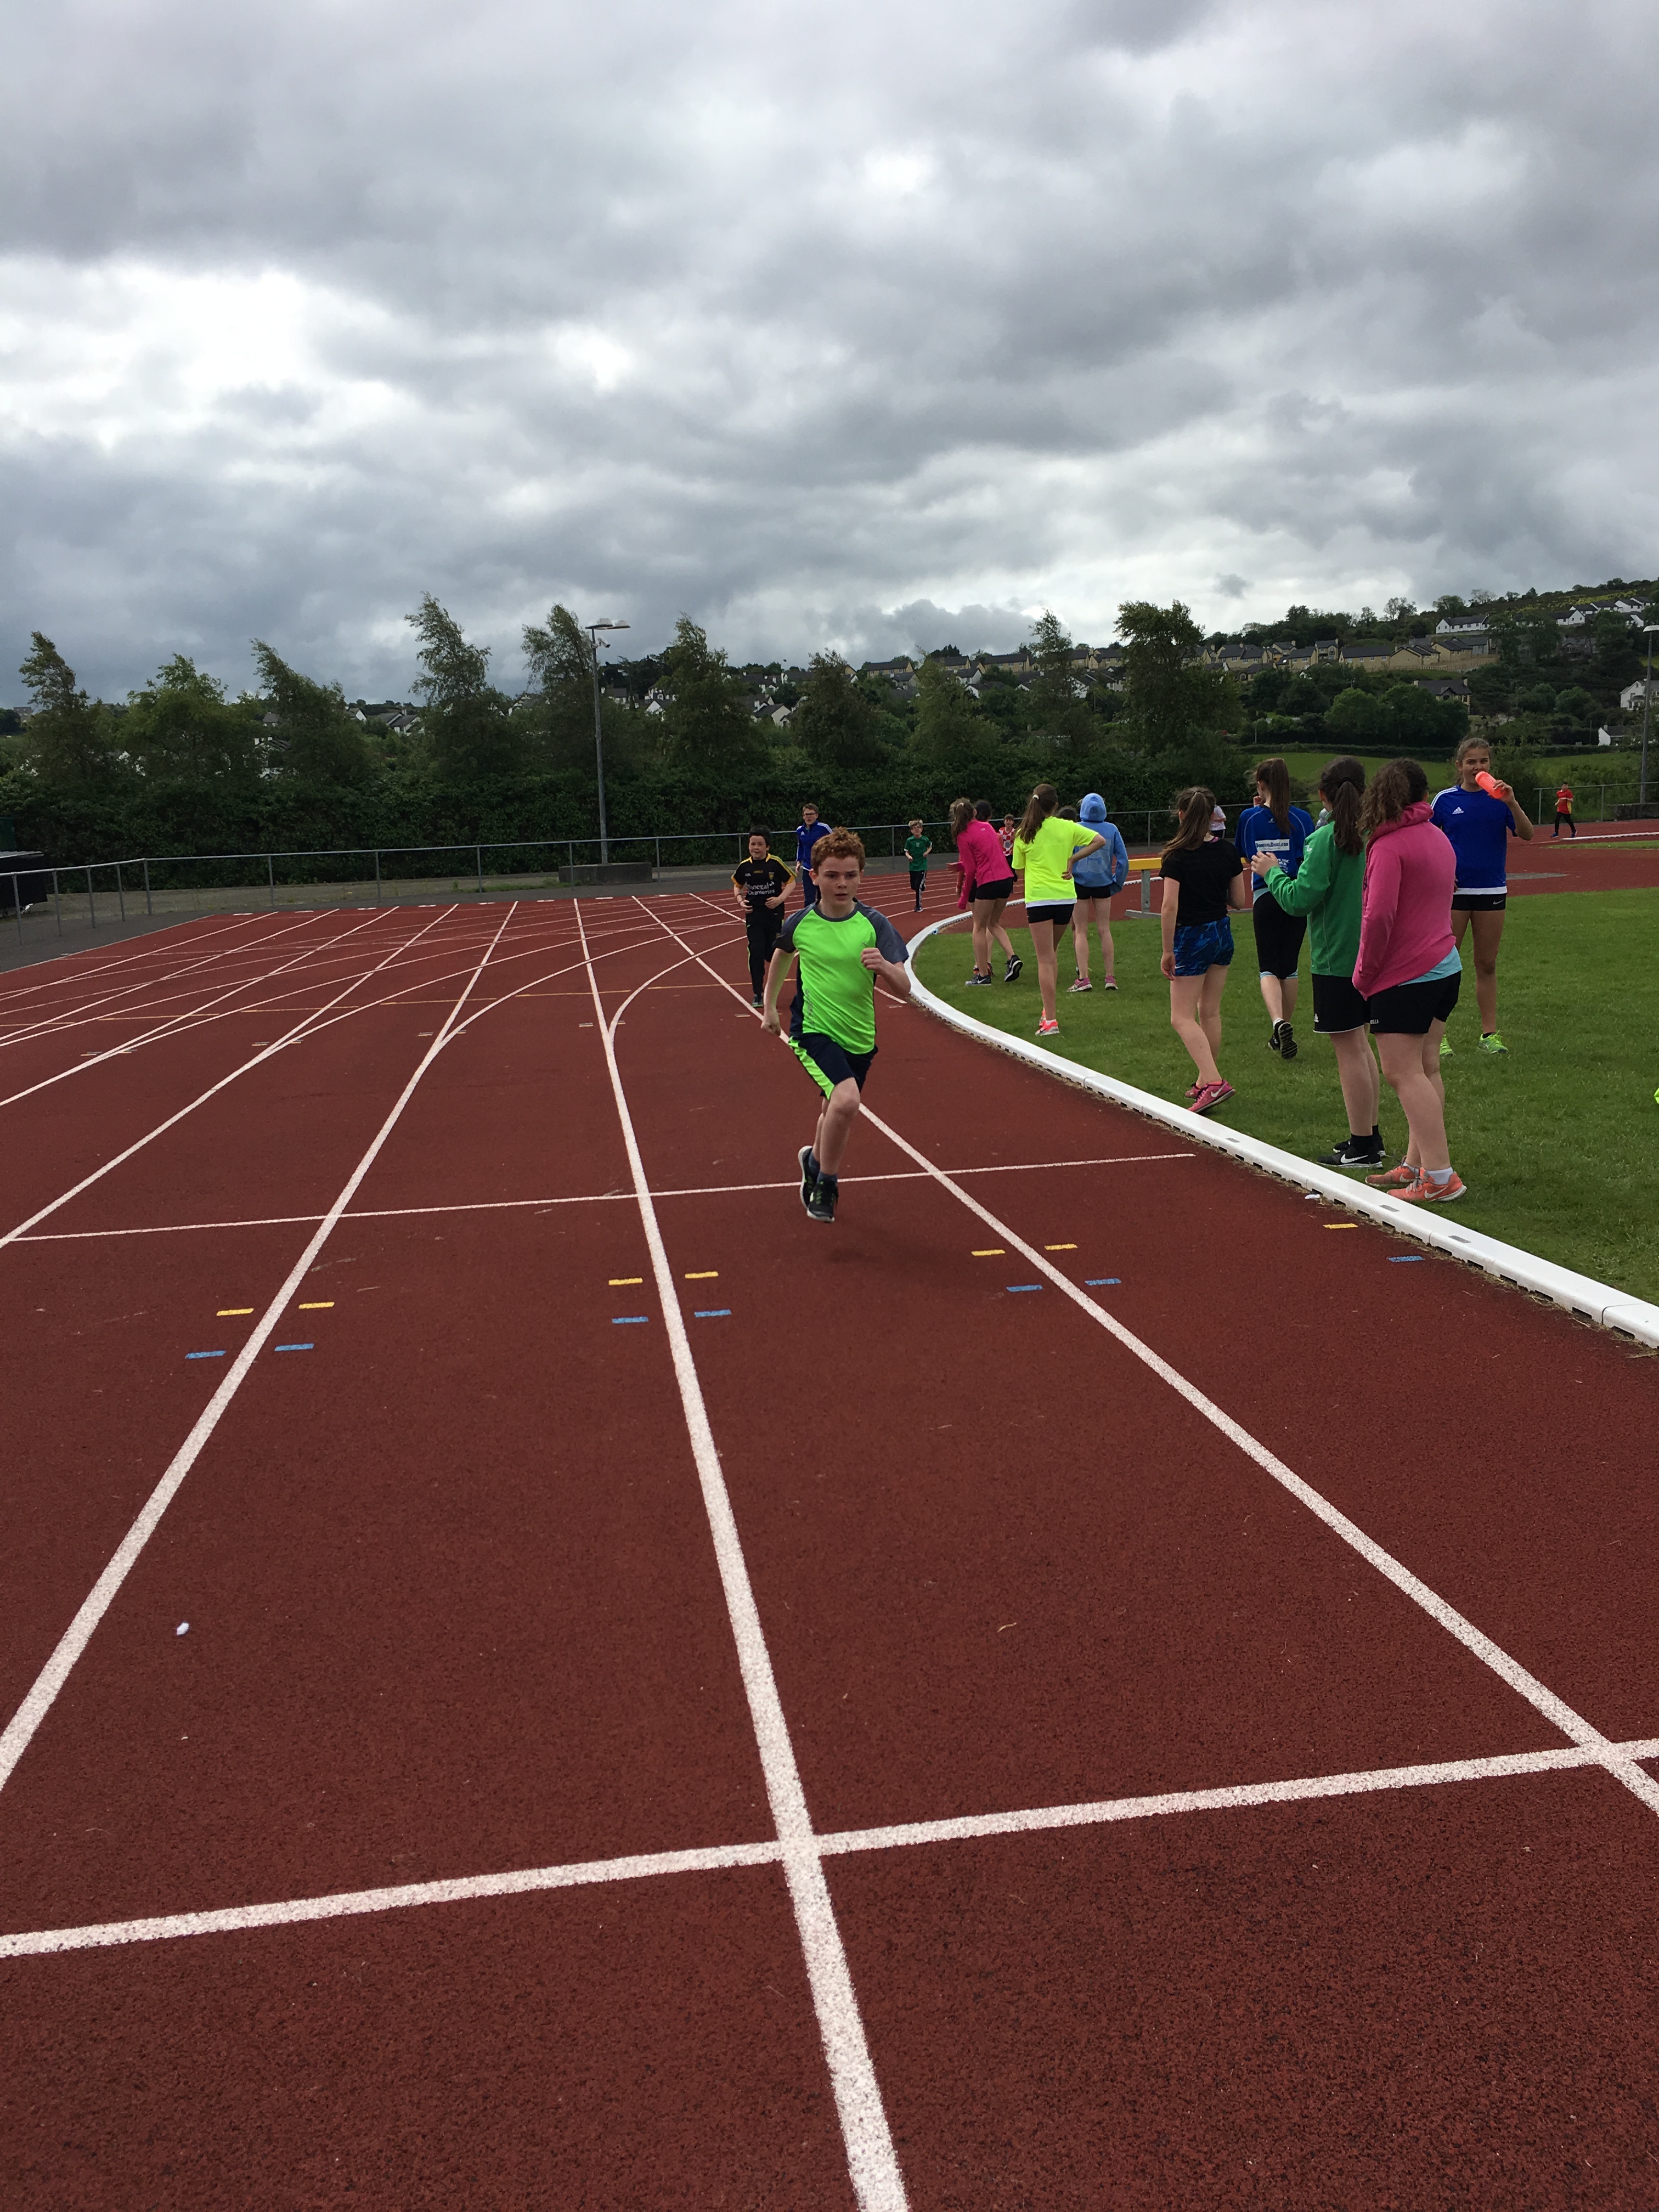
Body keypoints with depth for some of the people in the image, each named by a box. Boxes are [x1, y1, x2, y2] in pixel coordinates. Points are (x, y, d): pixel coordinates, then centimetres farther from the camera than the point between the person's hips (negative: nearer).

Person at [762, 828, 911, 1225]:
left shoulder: (874, 925, -9)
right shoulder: (800, 923, -6)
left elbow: (904, 990, -14)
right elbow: (781, 955, 18)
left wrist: (884, 966, -34)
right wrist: (769, 1005, 22)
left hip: (859, 1039, 3)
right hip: (812, 1031, -3)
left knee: (834, 1111, 20)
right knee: (846, 1100, -27)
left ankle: (814, 1160, 54)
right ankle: (826, 1181, -4)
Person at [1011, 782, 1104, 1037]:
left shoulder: (1024, 834, 2)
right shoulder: (1067, 828, 3)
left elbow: (1019, 871, 9)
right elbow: (1100, 840, -1)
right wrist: (1072, 858, -1)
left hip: (1038, 899, -2)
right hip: (1065, 898, 2)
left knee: (1045, 961, -4)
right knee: (1050, 954, 21)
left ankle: (1050, 1020, -12)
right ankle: (1049, 1010, 23)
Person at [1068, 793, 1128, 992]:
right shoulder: (1112, 830, -2)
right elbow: (1123, 860, -2)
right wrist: (1117, 884, 9)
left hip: (1079, 883, -2)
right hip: (1103, 884, 2)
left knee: (1080, 931, 4)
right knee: (1105, 930, 9)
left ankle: (1083, 978, -5)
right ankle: (1110, 977, 9)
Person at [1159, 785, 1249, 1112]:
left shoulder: (1177, 855, -16)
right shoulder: (1228, 850, -1)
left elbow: (1169, 906, -19)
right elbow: (1239, 902, 3)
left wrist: (1168, 951, -12)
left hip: (1191, 938, -6)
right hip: (1222, 934, 6)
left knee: (1182, 1017, -1)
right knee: (1210, 1012, 17)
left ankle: (1214, 1081, -17)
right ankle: (1206, 1082, 26)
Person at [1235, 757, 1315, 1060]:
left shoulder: (1249, 818, -3)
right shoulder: (1302, 817, -3)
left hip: (1264, 898, -1)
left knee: (1268, 967, 1)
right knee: (1289, 967, 14)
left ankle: (1278, 1022, -26)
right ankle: (1283, 1032, 24)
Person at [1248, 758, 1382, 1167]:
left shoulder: (1326, 839, -17)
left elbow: (1299, 899, -20)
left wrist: (1272, 872, -2)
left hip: (1337, 959, -7)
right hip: (1370, 954, 7)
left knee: (1349, 1049, -1)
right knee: (1360, 1043, 18)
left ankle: (1362, 1148, 4)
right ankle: (1370, 1135, 25)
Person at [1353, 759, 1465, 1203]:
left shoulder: (1390, 845, -14)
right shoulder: (1439, 838, 13)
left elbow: (1379, 915, -21)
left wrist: (1363, 974, -10)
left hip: (1405, 975, -9)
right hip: (1447, 966, 9)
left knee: (1404, 1073, -7)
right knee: (1425, 1067, 12)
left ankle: (1440, 1177, -11)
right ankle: (1417, 1164, 17)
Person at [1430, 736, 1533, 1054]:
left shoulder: (1499, 797, 2)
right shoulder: (1446, 799, 1)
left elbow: (1527, 834, -9)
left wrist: (1512, 804, -24)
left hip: (1492, 890, 1)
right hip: (1454, 890, -1)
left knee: (1487, 965, 8)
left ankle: (1489, 1033, 14)